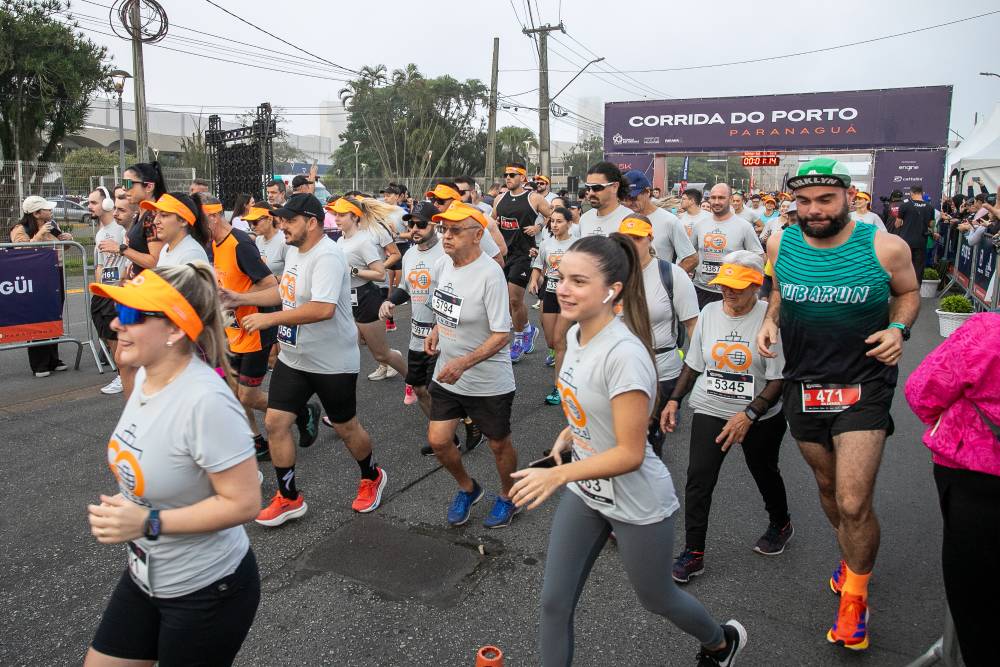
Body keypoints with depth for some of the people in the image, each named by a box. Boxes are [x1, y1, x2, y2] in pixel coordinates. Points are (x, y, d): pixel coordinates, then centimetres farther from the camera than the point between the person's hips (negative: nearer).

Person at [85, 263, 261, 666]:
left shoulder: (206, 401, -31)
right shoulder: (146, 374, -4)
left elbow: (243, 503, -26)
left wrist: (148, 524, -26)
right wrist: (124, 511, 5)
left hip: (206, 591, -8)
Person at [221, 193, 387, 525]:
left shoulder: (327, 257, -24)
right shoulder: (294, 251, 7)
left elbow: (324, 308, -36)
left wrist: (269, 318, -30)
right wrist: (242, 298, 12)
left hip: (333, 363, -8)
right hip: (293, 358, 8)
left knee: (345, 427, 9)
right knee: (275, 423, 3)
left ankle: (372, 477, 38)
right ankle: (289, 498, 19)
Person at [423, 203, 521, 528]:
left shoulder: (490, 274, -24)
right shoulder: (441, 265, -1)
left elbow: (502, 335, -24)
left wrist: (463, 364, -33)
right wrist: (435, 332, -2)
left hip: (488, 383, -6)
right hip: (446, 375, 6)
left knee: (499, 444, 12)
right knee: (438, 441, 7)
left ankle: (507, 496, 40)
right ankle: (468, 489, 35)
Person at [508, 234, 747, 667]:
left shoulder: (624, 355, -30)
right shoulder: (575, 333, -4)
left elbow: (630, 453, -28)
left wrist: (557, 475, -33)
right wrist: (568, 433, 2)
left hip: (636, 504, -6)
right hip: (584, 491, 7)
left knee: (655, 598, 20)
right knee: (554, 603, 9)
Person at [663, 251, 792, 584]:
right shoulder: (710, 312, -1)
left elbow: (780, 379, -16)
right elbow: (693, 364, 10)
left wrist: (748, 415, -25)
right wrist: (674, 400, 4)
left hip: (761, 416, -2)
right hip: (710, 410, 3)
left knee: (764, 473, 19)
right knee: (698, 479, -7)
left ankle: (780, 524, 49)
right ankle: (693, 553, 4)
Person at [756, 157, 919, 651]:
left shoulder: (884, 247, -12)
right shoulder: (781, 242, -4)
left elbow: (908, 291, 6)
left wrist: (899, 328, -13)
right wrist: (770, 320, -3)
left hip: (863, 387, -3)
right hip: (802, 384, 4)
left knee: (854, 504, -8)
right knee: (827, 486, 21)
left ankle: (854, 599, 19)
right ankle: (851, 557, 49)